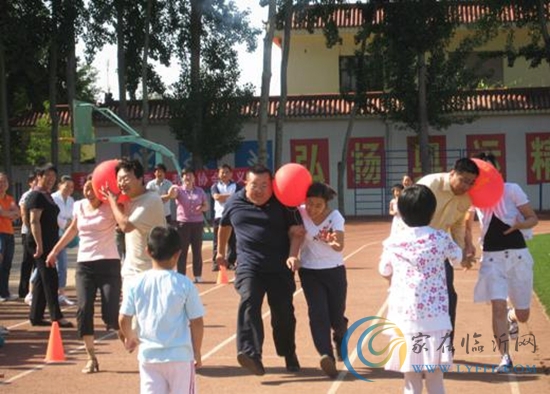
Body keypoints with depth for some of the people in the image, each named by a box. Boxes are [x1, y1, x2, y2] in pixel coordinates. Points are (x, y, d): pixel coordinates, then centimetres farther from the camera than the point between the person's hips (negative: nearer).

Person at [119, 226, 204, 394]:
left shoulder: (137, 283, -2)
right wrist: (197, 352, 8)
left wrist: (129, 336, 20)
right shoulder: (184, 284, -9)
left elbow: (123, 319, -1)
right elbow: (196, 322, -6)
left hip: (148, 355, 2)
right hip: (180, 355, -2)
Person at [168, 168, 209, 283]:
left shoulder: (200, 191, 9)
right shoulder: (179, 190, 1)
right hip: (183, 223, -2)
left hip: (198, 223, 2)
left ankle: (198, 276, 13)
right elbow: (172, 195, -22)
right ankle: (181, 276, 3)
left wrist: (202, 208, -10)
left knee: (197, 250, 6)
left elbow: (206, 206, 13)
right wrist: (172, 189, -45)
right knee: (182, 250, 0)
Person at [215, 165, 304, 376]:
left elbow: (297, 231, -1)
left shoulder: (283, 203, -2)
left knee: (284, 312, 5)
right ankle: (250, 353, -36)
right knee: (249, 302, -23)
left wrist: (293, 255, -17)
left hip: (279, 268, 0)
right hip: (248, 265, 0)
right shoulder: (234, 202, 5)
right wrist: (221, 252, 33)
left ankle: (289, 356, 27)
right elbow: (224, 227, 23)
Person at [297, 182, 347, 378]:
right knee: (317, 313, -16)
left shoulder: (335, 217, -16)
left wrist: (334, 241, -52)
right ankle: (327, 355, -23)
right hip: (309, 272, 1)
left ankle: (340, 338, 38)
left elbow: (340, 245, -31)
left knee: (336, 316, 4)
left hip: (334, 271, -1)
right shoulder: (300, 213, -10)